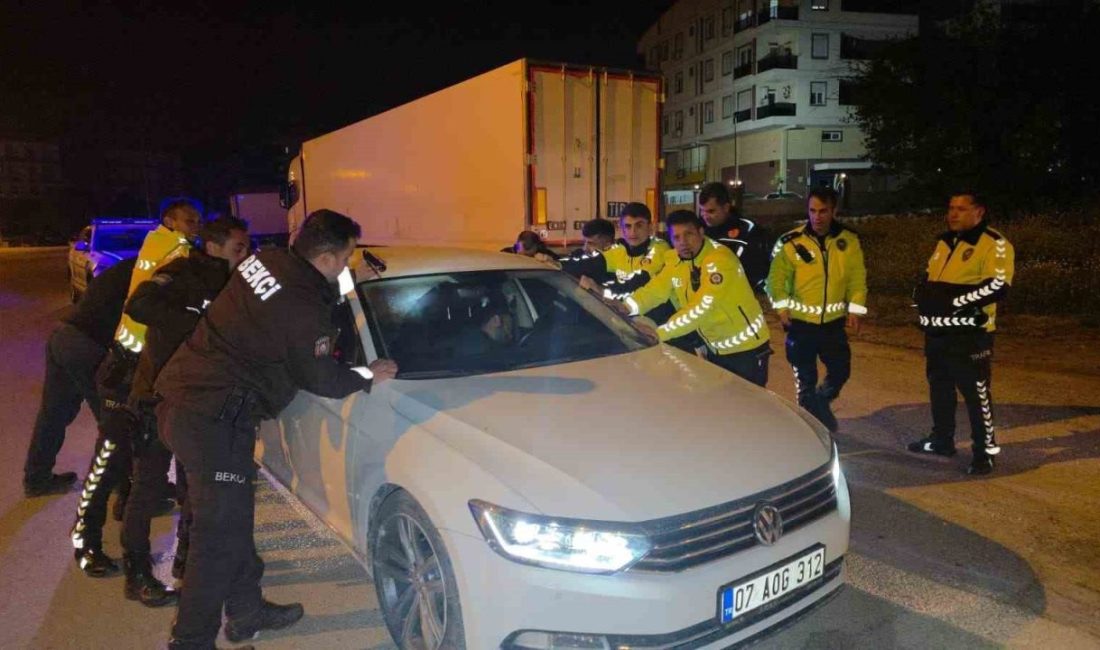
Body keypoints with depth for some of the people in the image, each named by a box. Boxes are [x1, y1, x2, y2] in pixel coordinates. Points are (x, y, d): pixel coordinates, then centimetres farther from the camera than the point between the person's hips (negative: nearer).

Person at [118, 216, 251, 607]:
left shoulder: (228, 284, 6)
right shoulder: (183, 274, -14)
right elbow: (139, 306, -31)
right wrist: (198, 322, -34)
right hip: (157, 395, -7)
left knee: (194, 484, 14)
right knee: (148, 487, 2)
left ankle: (187, 558, 30)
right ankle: (137, 576, 13)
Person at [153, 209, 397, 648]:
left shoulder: (265, 261, 4)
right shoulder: (305, 310, -20)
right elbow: (322, 380, -8)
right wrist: (369, 377, 8)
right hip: (214, 421, -10)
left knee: (234, 515, 20)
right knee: (220, 535, 0)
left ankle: (246, 610, 35)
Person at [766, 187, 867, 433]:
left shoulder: (848, 240, -1)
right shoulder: (791, 242, -8)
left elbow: (857, 278, 2)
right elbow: (777, 277, -6)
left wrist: (854, 309, -5)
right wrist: (782, 307, -16)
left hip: (834, 322, 2)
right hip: (800, 322, -2)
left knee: (840, 371, 10)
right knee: (805, 378, 6)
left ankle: (821, 401, 41)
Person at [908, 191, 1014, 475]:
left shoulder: (994, 244, -10)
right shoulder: (944, 241, 17)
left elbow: (998, 287, -21)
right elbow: (929, 277, 27)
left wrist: (955, 298, -22)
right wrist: (923, 292, 5)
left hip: (969, 334, -8)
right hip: (937, 330, 9)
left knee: (976, 392, -3)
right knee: (939, 387, 18)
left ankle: (985, 451, 9)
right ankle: (941, 440, 33)